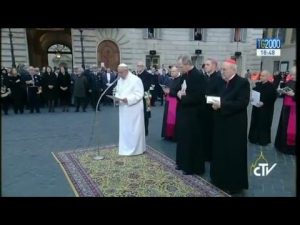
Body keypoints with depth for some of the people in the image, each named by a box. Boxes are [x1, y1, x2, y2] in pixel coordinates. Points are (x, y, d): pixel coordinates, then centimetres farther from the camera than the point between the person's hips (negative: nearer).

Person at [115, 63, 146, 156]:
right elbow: (118, 92, 18)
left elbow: (139, 94, -17)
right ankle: (126, 148, 26)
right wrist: (117, 98, -4)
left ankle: (135, 149, 17)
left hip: (134, 109, -7)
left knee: (134, 129, 2)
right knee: (124, 129, 12)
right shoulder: (120, 80, 11)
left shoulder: (136, 80, -12)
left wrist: (127, 99, -25)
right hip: (123, 109, 7)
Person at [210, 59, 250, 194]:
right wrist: (215, 103, -8)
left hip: (234, 125, -7)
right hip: (221, 123, 7)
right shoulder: (222, 83, 10)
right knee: (220, 152, 14)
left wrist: (222, 105, -23)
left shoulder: (243, 83, -11)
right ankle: (220, 179, 32)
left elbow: (242, 103, -21)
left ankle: (233, 184, 21)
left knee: (233, 154, 4)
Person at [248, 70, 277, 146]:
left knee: (264, 124, 4)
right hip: (256, 108, 6)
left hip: (266, 109, -5)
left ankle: (263, 140, 18)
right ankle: (254, 138, 24)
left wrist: (263, 103, -23)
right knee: (255, 123, 11)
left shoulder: (271, 87, -12)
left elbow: (273, 97, -17)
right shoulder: (258, 84, 5)